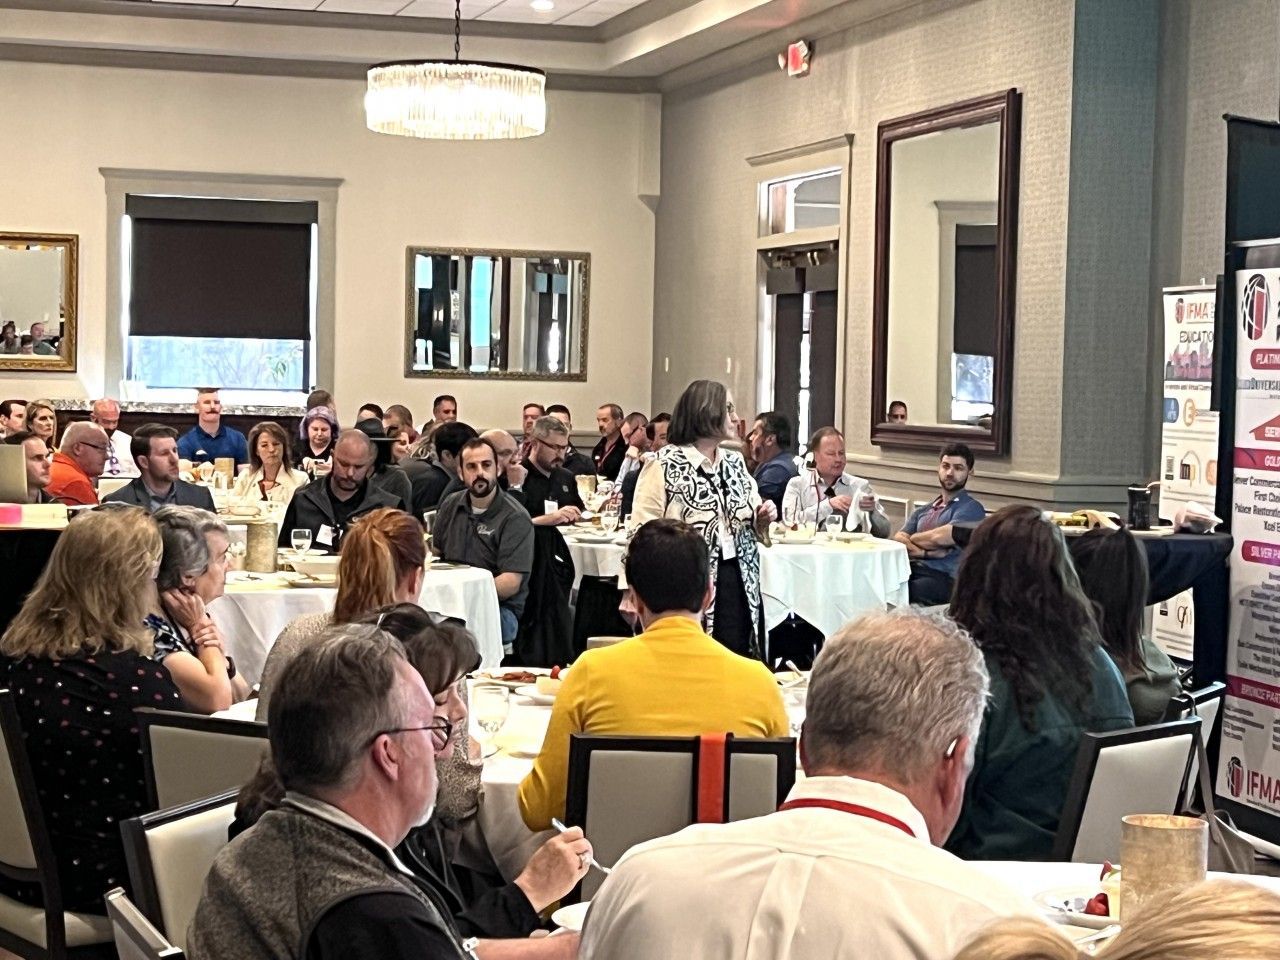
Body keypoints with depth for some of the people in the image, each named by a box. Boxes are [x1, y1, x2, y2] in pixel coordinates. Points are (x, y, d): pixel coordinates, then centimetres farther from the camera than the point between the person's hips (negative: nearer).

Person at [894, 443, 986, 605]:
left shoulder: (971, 508, 5)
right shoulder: (923, 511, 26)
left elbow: (941, 537, -10)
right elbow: (899, 539, 11)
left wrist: (912, 539, 9)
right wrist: (926, 553, -8)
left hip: (943, 579, -5)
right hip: (911, 572, 5)